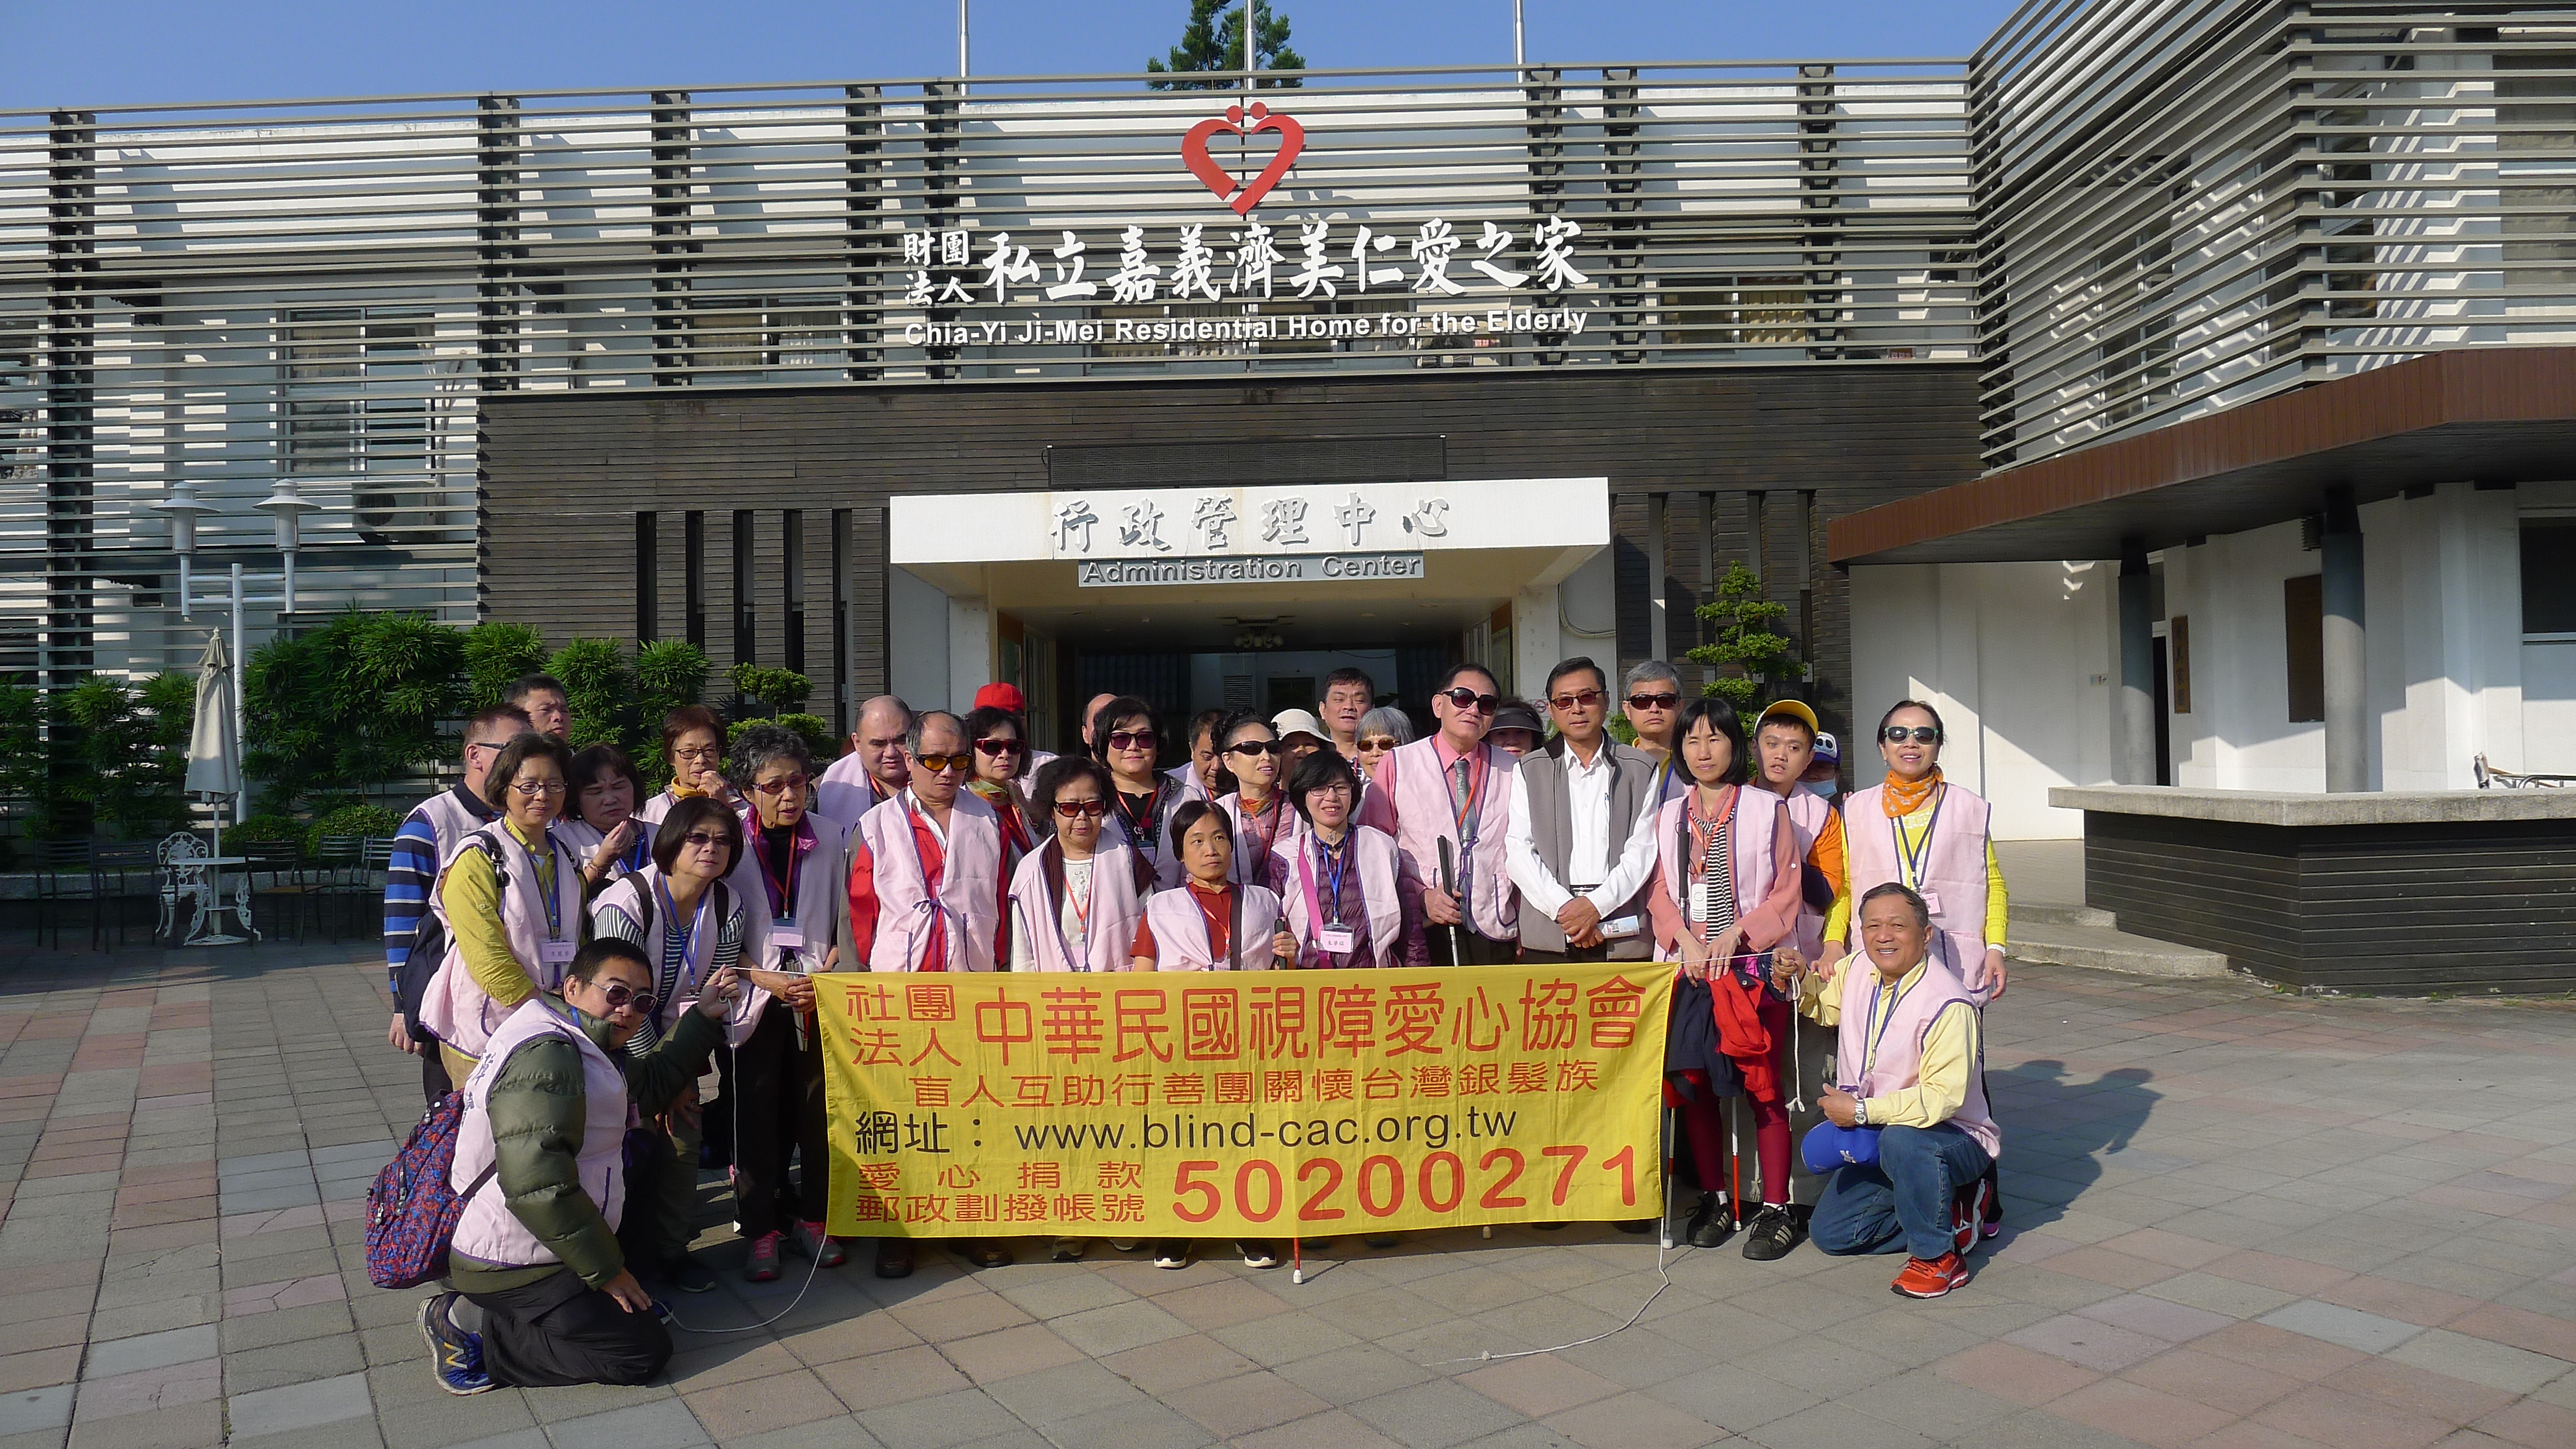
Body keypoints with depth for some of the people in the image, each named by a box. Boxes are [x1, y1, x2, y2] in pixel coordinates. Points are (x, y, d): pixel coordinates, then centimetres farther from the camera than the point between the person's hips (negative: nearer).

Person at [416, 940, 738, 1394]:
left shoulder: (578, 1046, 11)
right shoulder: (543, 1055, -22)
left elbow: (651, 1085, 26)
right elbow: (535, 1183, -29)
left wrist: (703, 1017, 17)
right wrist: (606, 1270, -20)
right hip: (513, 1267, -10)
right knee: (645, 1349, -10)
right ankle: (472, 1326, -5)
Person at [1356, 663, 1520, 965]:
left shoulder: (1511, 772, 10)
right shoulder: (1397, 764, 3)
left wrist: (1525, 929, 4)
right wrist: (1420, 896, -10)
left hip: (1495, 937, 2)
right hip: (1421, 935, -2)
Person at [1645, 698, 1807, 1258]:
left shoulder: (1766, 809, 3)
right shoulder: (1668, 816, 14)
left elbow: (1786, 890, 1)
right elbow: (1659, 892, 10)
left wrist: (1735, 932, -11)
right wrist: (1686, 940, -7)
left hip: (1754, 964, -3)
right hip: (1690, 968, 3)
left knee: (1761, 1084, -4)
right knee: (1693, 1081, 4)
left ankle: (1776, 1207, 4)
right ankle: (1714, 1199, 16)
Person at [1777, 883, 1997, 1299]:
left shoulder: (1949, 1005, -26)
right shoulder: (1858, 970, -4)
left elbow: (1942, 1097, -31)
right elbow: (1822, 1005, 19)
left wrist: (1861, 1111, -27)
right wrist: (1796, 981, -4)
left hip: (1956, 1138, -7)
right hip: (1877, 1138, 7)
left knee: (1902, 1140, -40)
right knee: (1832, 1233, 3)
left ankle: (1939, 1257, -18)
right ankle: (1951, 1213, 16)